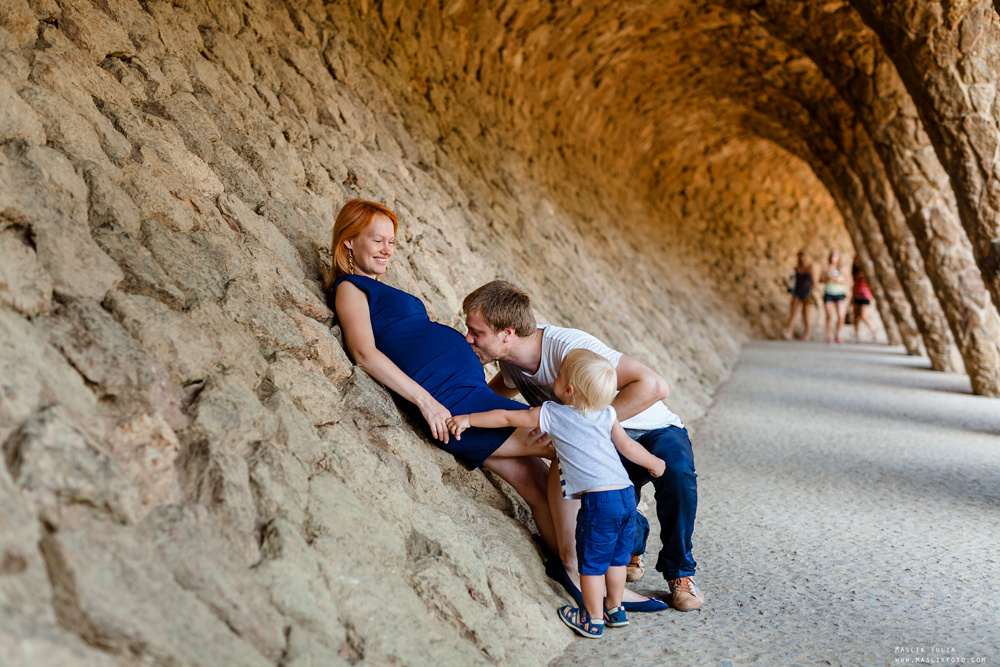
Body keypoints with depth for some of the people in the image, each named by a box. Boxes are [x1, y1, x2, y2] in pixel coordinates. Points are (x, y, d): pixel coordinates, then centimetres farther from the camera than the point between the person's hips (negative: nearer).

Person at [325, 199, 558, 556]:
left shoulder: (377, 290, 26)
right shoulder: (350, 287, -2)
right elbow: (364, 353, -17)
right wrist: (426, 400, -23)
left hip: (473, 391, 9)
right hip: (450, 401, -9)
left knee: (541, 485, 5)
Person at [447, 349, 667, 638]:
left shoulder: (552, 414, -1)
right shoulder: (607, 414, 9)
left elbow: (508, 417, 3)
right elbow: (628, 446, 14)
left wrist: (468, 419, 11)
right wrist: (654, 463, 31)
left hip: (598, 500, -6)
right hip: (627, 495, 6)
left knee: (591, 560, 10)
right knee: (616, 557, 21)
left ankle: (592, 619, 22)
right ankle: (614, 609, 37)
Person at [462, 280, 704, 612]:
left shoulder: (568, 347, -34)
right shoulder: (512, 360, -10)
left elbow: (653, 386, -40)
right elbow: (504, 386, 17)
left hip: (652, 434, -5)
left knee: (676, 469, -36)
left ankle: (679, 571, -11)